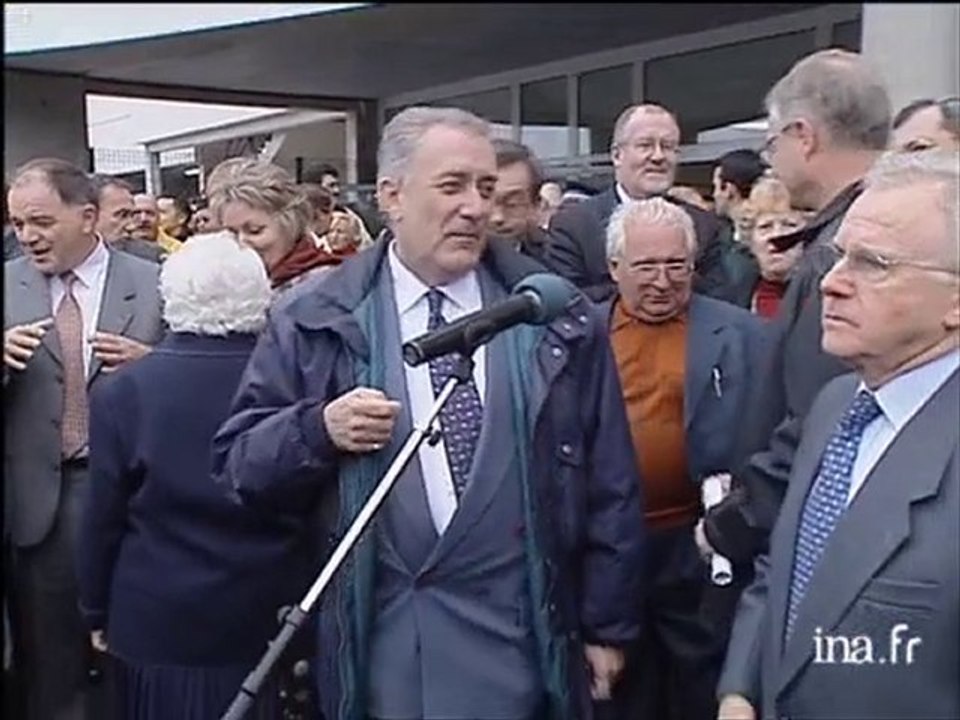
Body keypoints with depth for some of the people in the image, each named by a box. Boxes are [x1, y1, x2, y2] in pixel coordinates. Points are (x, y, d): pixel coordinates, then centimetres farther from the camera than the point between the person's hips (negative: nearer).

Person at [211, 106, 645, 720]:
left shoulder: (556, 318, 2)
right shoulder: (316, 321, 0)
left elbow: (609, 489, 5)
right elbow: (238, 461, 2)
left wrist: (607, 626, 5)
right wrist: (319, 428, -16)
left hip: (523, 633, 1)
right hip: (382, 637, 0)